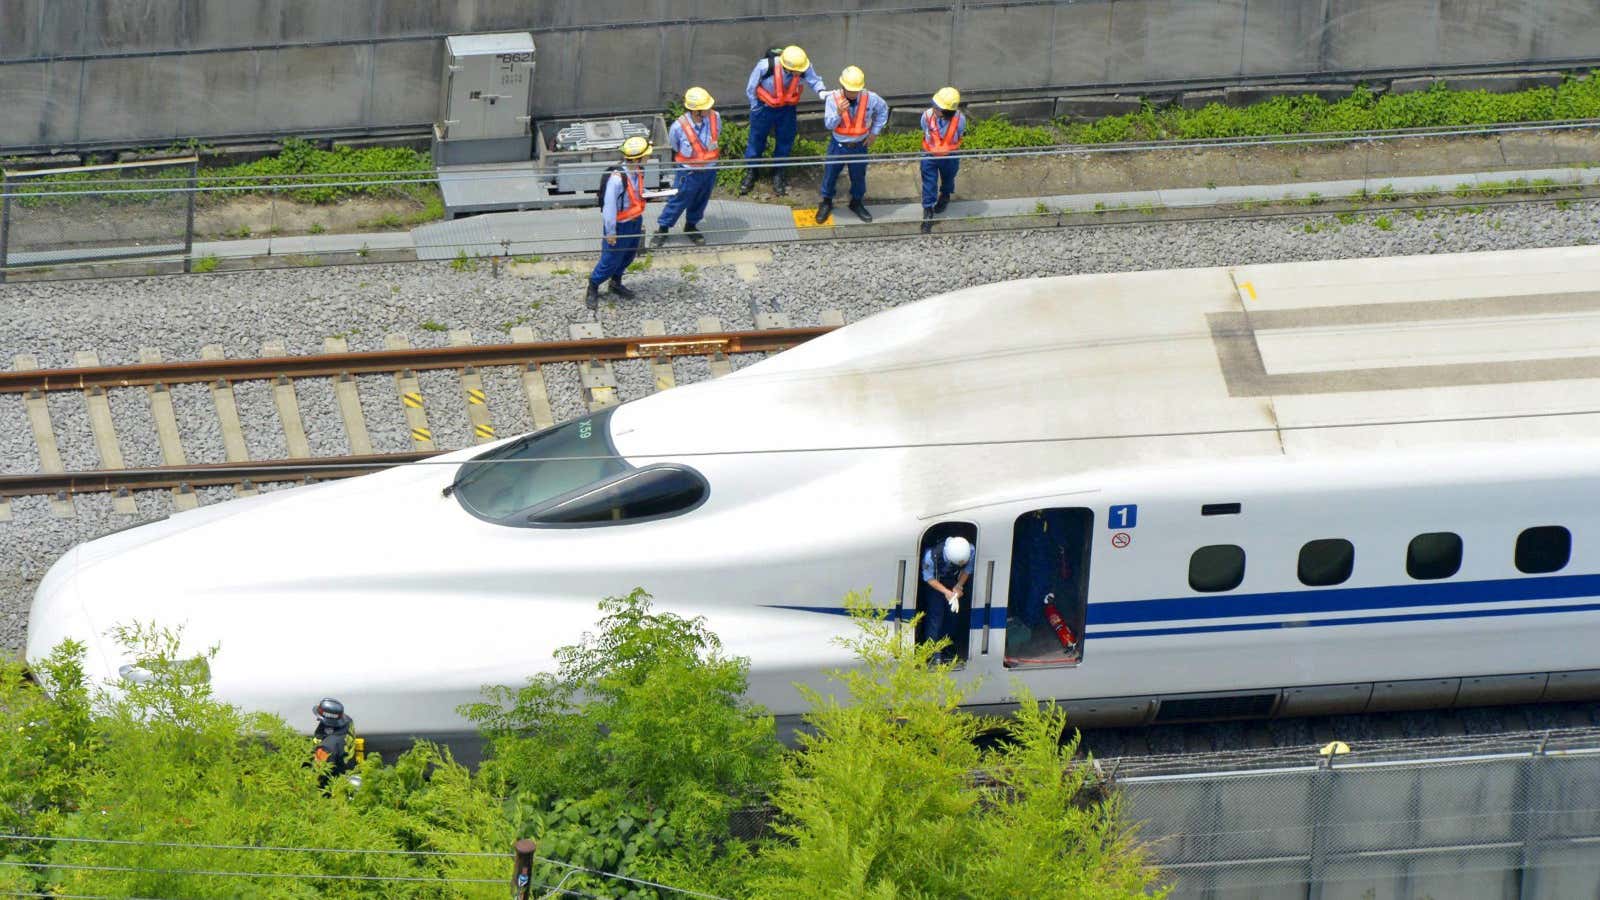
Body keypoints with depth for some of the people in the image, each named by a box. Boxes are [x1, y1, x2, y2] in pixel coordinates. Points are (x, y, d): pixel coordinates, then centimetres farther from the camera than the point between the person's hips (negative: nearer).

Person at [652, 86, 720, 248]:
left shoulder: (715, 118, -19)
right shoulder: (679, 127, -29)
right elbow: (673, 148, -7)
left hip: (709, 171, 4)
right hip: (688, 173, -4)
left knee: (700, 201, 23)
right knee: (678, 202, 11)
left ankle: (691, 226, 47)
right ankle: (662, 229, 31)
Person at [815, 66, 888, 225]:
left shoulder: (870, 99, -16)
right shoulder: (833, 99, -21)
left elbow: (883, 110, 6)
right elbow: (829, 124, -22)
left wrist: (875, 132, 5)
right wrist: (838, 112, -42)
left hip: (859, 145, 1)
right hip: (838, 145, -1)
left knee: (858, 176, 17)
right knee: (830, 174, 12)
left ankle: (856, 203, 42)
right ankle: (826, 203, 36)